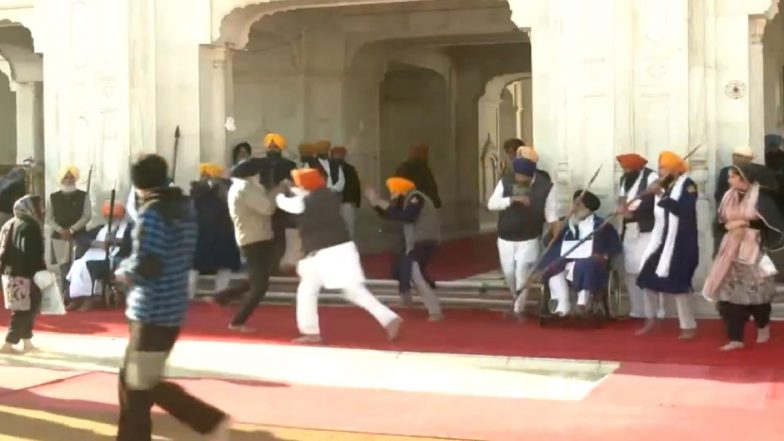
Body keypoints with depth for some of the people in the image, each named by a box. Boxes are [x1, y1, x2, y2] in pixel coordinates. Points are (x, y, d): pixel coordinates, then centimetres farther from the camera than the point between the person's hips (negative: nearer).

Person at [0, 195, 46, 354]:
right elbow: (33, 253, -18)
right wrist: (42, 271, -15)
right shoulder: (31, 226, -12)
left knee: (26, 309, 18)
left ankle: (27, 342, 21)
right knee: (24, 310, -3)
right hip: (24, 274, -9)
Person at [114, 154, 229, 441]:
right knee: (133, 380, 16)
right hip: (169, 309, 9)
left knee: (143, 384, 0)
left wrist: (124, 271, -3)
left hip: (153, 312, -9)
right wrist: (133, 269, 11)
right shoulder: (184, 207, 9)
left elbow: (146, 267, -24)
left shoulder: (152, 212, -17)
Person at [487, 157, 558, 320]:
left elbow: (551, 213, -10)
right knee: (509, 273, 12)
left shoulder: (546, 186, -14)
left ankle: (518, 309, 9)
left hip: (529, 239, -3)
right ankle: (518, 302, 37)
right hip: (505, 238, 3)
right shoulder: (505, 181, -9)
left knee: (522, 275, -7)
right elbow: (491, 204, -17)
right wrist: (512, 199, -31)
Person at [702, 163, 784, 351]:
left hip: (753, 249, -5)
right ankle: (735, 339, 1)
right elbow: (721, 220, 13)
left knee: (755, 290, 4)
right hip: (731, 249, 5)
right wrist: (729, 226, -8)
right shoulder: (729, 196, 9)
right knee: (729, 292, -2)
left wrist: (743, 223, -15)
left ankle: (763, 326, 34)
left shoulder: (760, 196, -8)